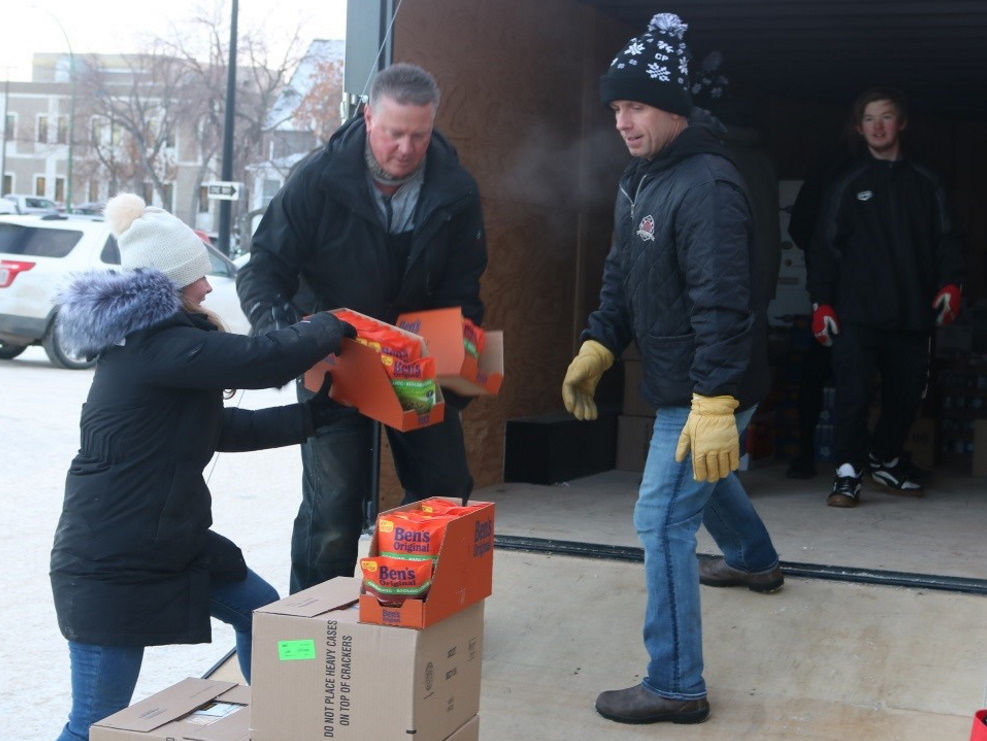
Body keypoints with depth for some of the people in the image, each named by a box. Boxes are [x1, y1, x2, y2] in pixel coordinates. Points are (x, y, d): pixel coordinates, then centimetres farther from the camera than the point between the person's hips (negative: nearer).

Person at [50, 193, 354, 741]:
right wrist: (333, 327, -9)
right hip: (110, 563, -11)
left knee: (263, 612, 21)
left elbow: (224, 428, 17)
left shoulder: (147, 343, 12)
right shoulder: (160, 347, -20)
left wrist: (313, 415, 17)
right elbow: (265, 361, -27)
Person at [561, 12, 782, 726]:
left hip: (709, 389, -10)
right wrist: (596, 348, 6)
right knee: (704, 477, 32)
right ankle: (755, 560, 62)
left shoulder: (706, 185, -24)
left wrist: (713, 406, -33)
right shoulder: (639, 179, 8)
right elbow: (622, 279, 16)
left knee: (664, 520, -10)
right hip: (673, 381, 10)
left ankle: (676, 687, -2)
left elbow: (723, 304, -30)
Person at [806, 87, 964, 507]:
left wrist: (951, 283, -7)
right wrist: (821, 302, -4)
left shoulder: (924, 184, 12)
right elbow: (826, 246, 4)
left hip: (912, 314, 3)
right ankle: (848, 473, -1)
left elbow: (946, 239, 10)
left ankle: (886, 461, 29)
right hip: (857, 313, -2)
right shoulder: (850, 185, 8)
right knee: (853, 393, -11)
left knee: (907, 394, 9)